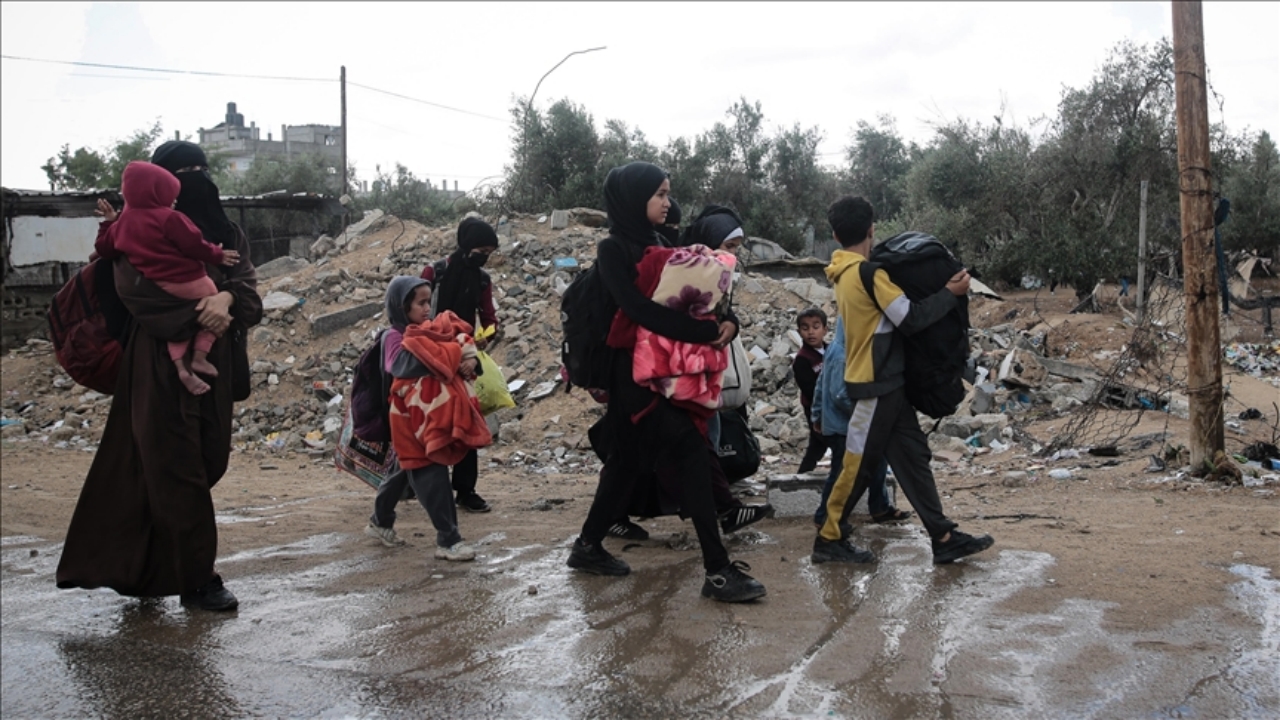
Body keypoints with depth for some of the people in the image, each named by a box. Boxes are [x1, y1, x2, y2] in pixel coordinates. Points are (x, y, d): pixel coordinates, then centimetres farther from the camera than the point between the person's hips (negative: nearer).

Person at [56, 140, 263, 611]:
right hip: (162, 367, -6)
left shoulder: (226, 233, 14)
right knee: (177, 471, -4)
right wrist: (198, 313, -23)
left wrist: (226, 297, -22)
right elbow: (135, 288, -14)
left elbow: (247, 282, 1)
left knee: (208, 462, 8)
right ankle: (196, 580, 4)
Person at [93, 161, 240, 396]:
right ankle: (200, 357, 4)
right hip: (189, 283, -7)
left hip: (156, 292, 7)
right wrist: (218, 255, -1)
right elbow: (194, 245, -16)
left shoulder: (123, 222, 6)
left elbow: (103, 249, 16)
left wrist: (109, 222, 27)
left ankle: (180, 365, 3)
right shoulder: (169, 218, -16)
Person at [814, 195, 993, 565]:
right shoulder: (869, 272, -17)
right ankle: (829, 539, 11)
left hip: (885, 382, 9)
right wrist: (950, 292, -10)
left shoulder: (845, 274, 11)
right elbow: (910, 318, -20)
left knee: (913, 455, 8)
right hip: (877, 384, -9)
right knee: (858, 464, 0)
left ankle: (943, 537, 11)